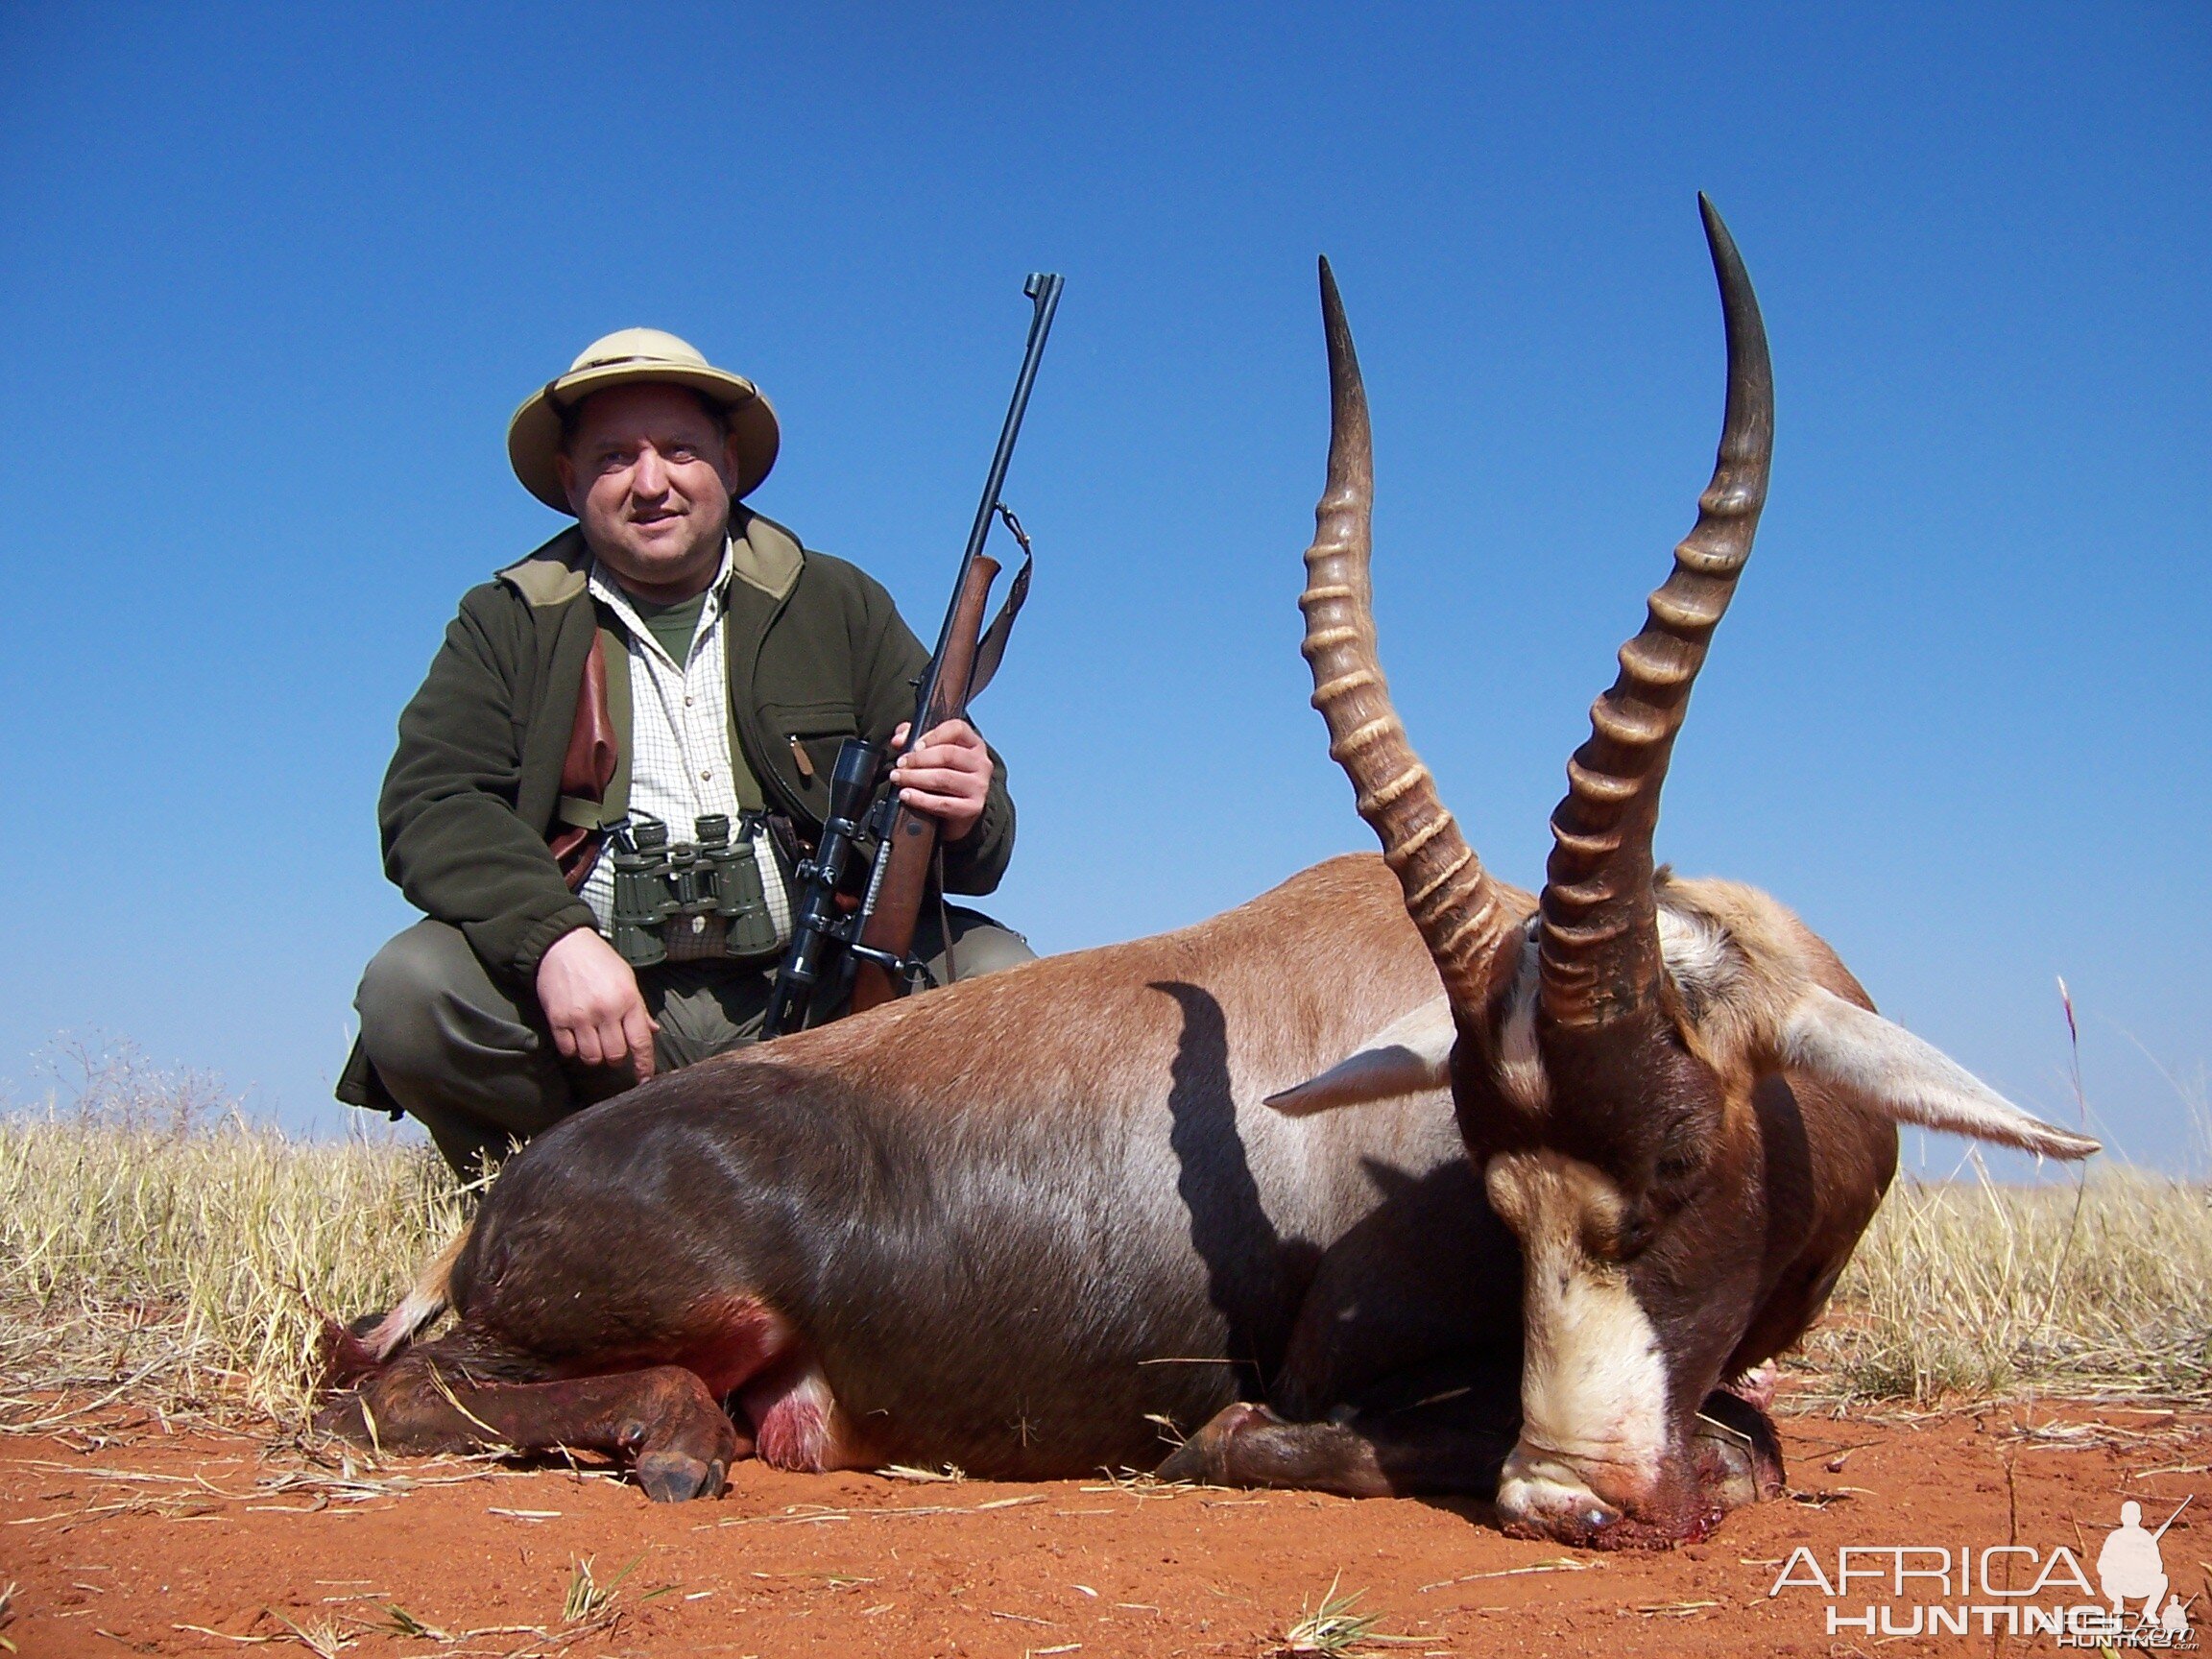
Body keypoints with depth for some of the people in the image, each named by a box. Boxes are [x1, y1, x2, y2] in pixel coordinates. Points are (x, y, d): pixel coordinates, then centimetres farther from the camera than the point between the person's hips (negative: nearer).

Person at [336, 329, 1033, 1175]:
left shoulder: (839, 606, 13)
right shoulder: (508, 623, 12)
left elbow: (979, 839, 9)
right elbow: (431, 807, -4)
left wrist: (964, 811, -19)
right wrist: (554, 938, -23)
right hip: (592, 1006, 0)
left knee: (1000, 978, -23)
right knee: (410, 991, -27)